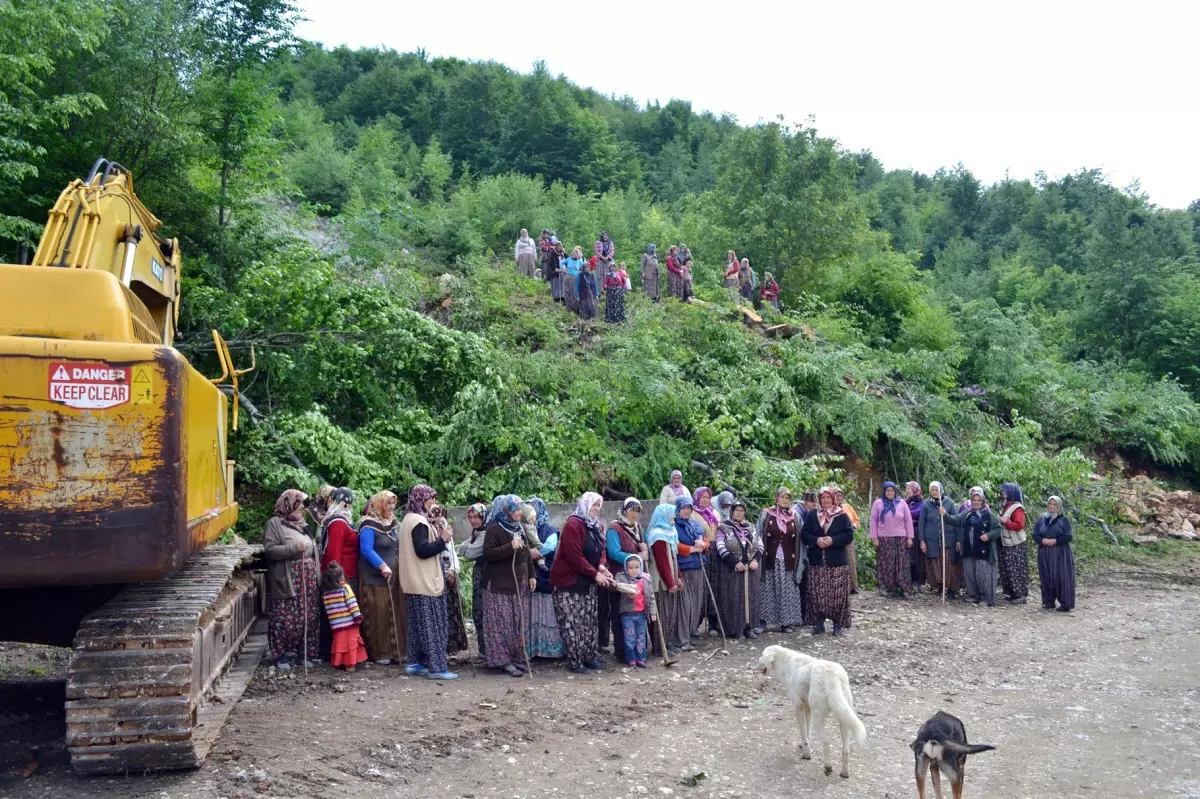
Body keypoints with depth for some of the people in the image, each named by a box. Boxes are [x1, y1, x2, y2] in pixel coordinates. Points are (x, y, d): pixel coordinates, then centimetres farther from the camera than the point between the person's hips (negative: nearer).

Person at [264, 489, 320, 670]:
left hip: (306, 579, 7)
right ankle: (281, 655, 7)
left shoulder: (301, 523, 16)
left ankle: (305, 652, 17)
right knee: (285, 618, -4)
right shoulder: (275, 523, -5)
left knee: (307, 617, 7)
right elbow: (269, 550, -15)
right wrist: (294, 548, -21)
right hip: (286, 580, -6)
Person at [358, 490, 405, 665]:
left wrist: (400, 565, 15)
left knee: (394, 615, 7)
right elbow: (366, 549, -22)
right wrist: (382, 566, -29)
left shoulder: (392, 524, 15)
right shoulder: (369, 525, -12)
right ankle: (379, 653, 1)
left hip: (392, 576, 8)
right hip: (375, 578, -8)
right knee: (378, 616, -5)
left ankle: (393, 651, 13)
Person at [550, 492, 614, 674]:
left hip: (588, 583, 9)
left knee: (590, 622, 11)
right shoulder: (573, 524, -17)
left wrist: (602, 567, -9)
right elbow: (574, 556, -23)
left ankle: (590, 657, 20)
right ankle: (575, 662, -1)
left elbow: (601, 551, 13)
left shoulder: (595, 527, 12)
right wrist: (595, 574, -20)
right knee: (573, 624, -6)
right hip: (569, 581, -9)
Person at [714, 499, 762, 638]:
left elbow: (760, 545, 11)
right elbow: (721, 548, -12)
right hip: (731, 570, -5)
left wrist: (756, 560, -6)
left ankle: (748, 626, 12)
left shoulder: (750, 527, 13)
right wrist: (735, 562, -18)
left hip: (750, 569, 5)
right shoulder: (723, 528, -3)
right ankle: (733, 629, 1)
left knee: (750, 597, 5)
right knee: (733, 599, -4)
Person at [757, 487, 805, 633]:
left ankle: (787, 622, 10)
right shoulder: (766, 514, 1)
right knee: (768, 590, 1)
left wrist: (798, 561, 2)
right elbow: (759, 537, 0)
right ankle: (764, 621, 7)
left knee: (787, 591, 3)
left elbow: (799, 541, 8)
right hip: (770, 560, -1)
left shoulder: (795, 516, 7)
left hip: (788, 561, 2)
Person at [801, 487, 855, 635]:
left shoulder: (842, 516, 1)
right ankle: (818, 623, 12)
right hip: (817, 562, 2)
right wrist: (816, 540, -13)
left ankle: (838, 623, 8)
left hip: (836, 562, -2)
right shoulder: (812, 516, 8)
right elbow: (804, 534, 5)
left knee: (837, 594, -1)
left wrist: (833, 540, -17)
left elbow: (849, 535, -5)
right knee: (817, 594, 3)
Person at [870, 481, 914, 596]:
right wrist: (874, 538, -3)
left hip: (900, 538, 1)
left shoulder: (901, 503, 6)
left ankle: (900, 587, 2)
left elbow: (908, 521, 8)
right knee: (885, 564, -2)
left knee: (901, 564, -1)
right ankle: (889, 587, 1)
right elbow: (873, 521, 3)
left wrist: (909, 537, 3)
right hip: (884, 539, -1)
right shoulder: (878, 503, 3)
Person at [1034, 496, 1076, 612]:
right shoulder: (1041, 520, 12)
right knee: (1047, 577, 4)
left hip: (1060, 553, -4)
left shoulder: (1064, 520, 1)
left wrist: (1055, 541, -17)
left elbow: (1069, 536, -6)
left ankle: (1065, 604, -2)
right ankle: (1049, 602, 13)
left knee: (1062, 577, -6)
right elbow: (1035, 535, 8)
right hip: (1044, 554, 4)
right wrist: (1043, 540, -13)